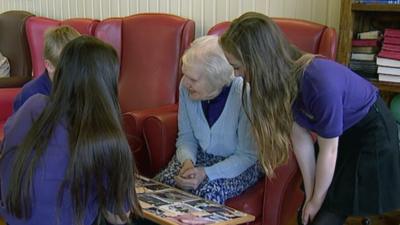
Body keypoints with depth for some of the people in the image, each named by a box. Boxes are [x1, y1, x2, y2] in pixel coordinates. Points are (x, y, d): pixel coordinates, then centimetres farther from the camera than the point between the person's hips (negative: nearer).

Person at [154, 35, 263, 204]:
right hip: (200, 156, 4)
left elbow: (247, 155, -19)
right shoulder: (186, 87, -13)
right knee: (160, 183, -20)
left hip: (239, 164, -4)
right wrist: (188, 161, -21)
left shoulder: (243, 94, -27)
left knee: (207, 193, -32)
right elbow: (186, 137, 1)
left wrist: (207, 173, -31)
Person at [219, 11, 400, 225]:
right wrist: (309, 195, -5)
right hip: (339, 133, 6)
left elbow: (329, 151, -25)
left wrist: (317, 201, -11)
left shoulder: (321, 83, -37)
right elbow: (300, 138, -9)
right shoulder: (283, 78, -16)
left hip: (371, 134, -6)